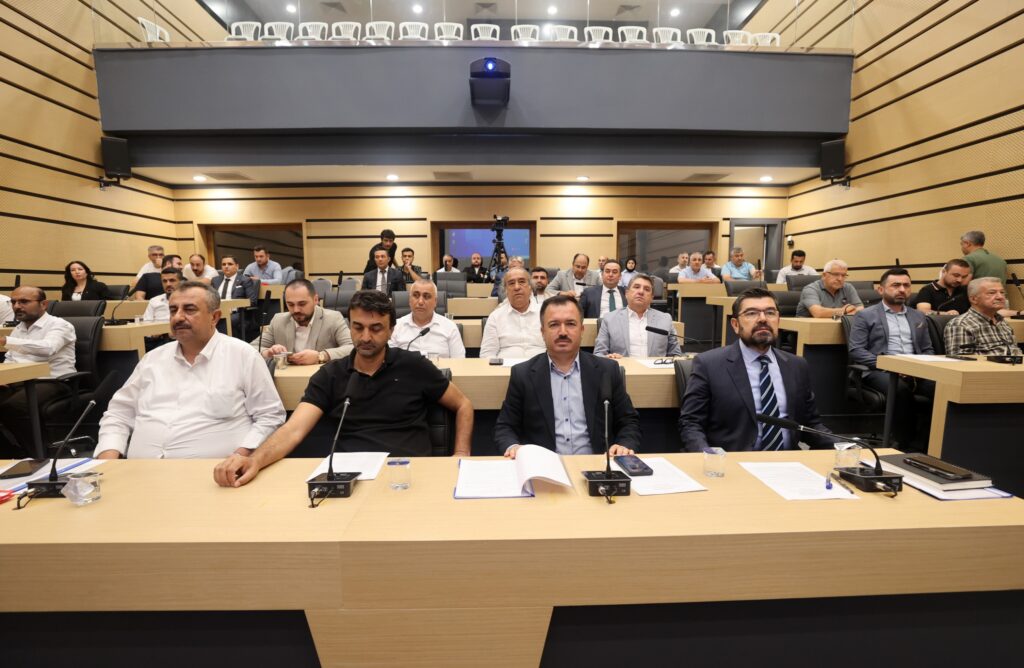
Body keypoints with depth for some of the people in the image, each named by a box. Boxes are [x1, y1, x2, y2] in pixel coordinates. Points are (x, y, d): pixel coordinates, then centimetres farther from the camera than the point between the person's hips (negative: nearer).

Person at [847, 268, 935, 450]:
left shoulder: (919, 317, 24)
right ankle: (908, 444, -22)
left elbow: (928, 350, 22)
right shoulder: (865, 316, 7)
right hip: (880, 371, -4)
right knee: (901, 389, -36)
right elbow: (855, 351, -3)